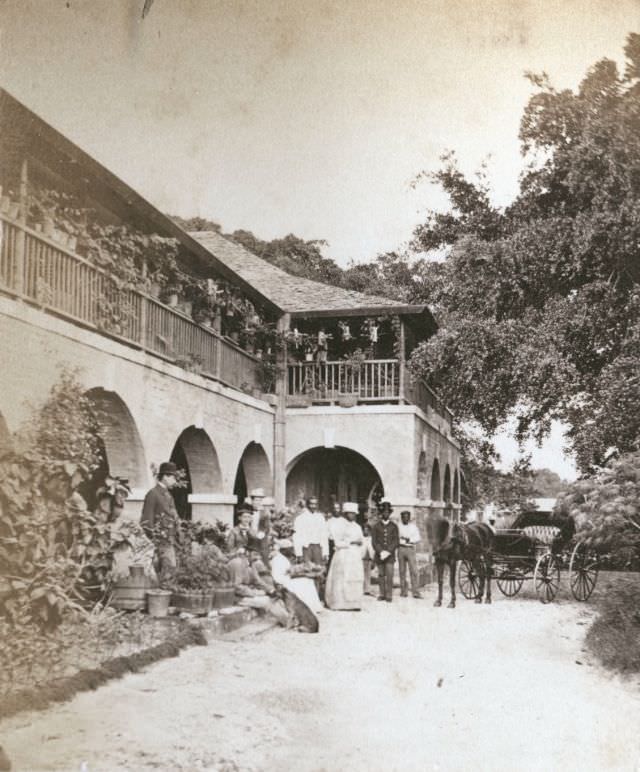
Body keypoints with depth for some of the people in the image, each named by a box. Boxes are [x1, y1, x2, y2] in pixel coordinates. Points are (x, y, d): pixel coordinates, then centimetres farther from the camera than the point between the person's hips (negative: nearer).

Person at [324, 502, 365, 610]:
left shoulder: (357, 527, 17)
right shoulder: (340, 526, -2)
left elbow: (362, 541, 17)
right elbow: (338, 542, -9)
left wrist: (360, 542, -6)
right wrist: (351, 542, -15)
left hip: (356, 556, 6)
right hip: (344, 556, -6)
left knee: (356, 579, -1)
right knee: (343, 579, -8)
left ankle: (354, 604, 2)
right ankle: (343, 604, -5)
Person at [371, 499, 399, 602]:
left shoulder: (394, 526, 7)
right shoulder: (376, 526, 7)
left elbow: (396, 541, 2)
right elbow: (374, 541, 2)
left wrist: (388, 551, -11)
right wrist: (381, 552, -11)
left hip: (390, 555, -1)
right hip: (379, 554, 1)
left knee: (389, 575, -8)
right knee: (381, 575, 5)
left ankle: (389, 595, -3)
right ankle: (382, 594, 14)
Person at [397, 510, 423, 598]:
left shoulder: (413, 526, 11)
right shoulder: (398, 526, 9)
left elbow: (418, 538, 4)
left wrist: (409, 540, -9)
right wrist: (401, 539, -12)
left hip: (411, 549, 0)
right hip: (401, 549, 0)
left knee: (413, 570, -9)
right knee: (402, 571, 1)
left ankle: (415, 592, -11)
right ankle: (403, 591, 7)